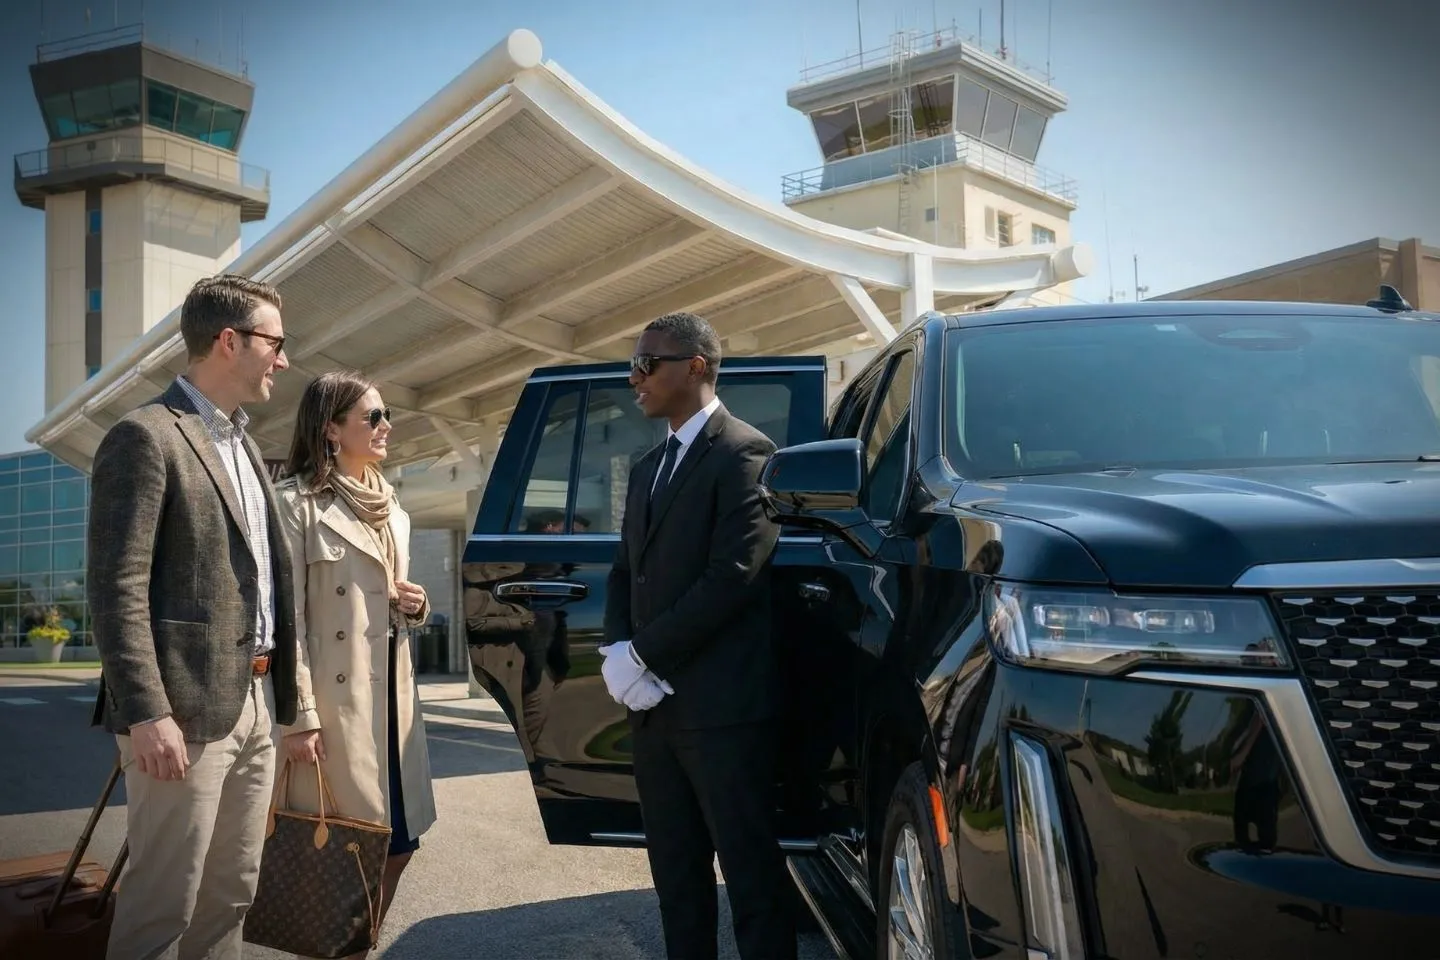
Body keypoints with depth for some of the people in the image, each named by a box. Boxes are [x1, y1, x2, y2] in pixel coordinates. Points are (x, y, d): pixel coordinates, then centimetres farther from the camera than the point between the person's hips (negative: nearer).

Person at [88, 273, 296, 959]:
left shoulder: (243, 444, 18)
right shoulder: (146, 437, -10)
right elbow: (117, 589, -15)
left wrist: (279, 691, 14)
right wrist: (146, 715, -20)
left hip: (253, 702, 9)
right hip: (186, 708, -8)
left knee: (230, 895, 15)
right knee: (163, 904, 0)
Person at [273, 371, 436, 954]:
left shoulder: (391, 508, 15)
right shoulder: (297, 502, -9)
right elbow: (287, 618, -13)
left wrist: (416, 607, 2)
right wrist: (300, 716, -17)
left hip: (394, 694, 7)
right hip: (335, 698, -7)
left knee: (397, 843, 11)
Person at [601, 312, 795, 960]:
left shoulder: (742, 452, -9)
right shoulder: (647, 468, 18)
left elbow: (734, 575, -18)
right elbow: (626, 572, 17)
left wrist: (643, 654, -14)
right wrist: (617, 652, -3)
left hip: (721, 705, -8)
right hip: (654, 705, 8)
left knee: (750, 872, 0)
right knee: (676, 873, 15)